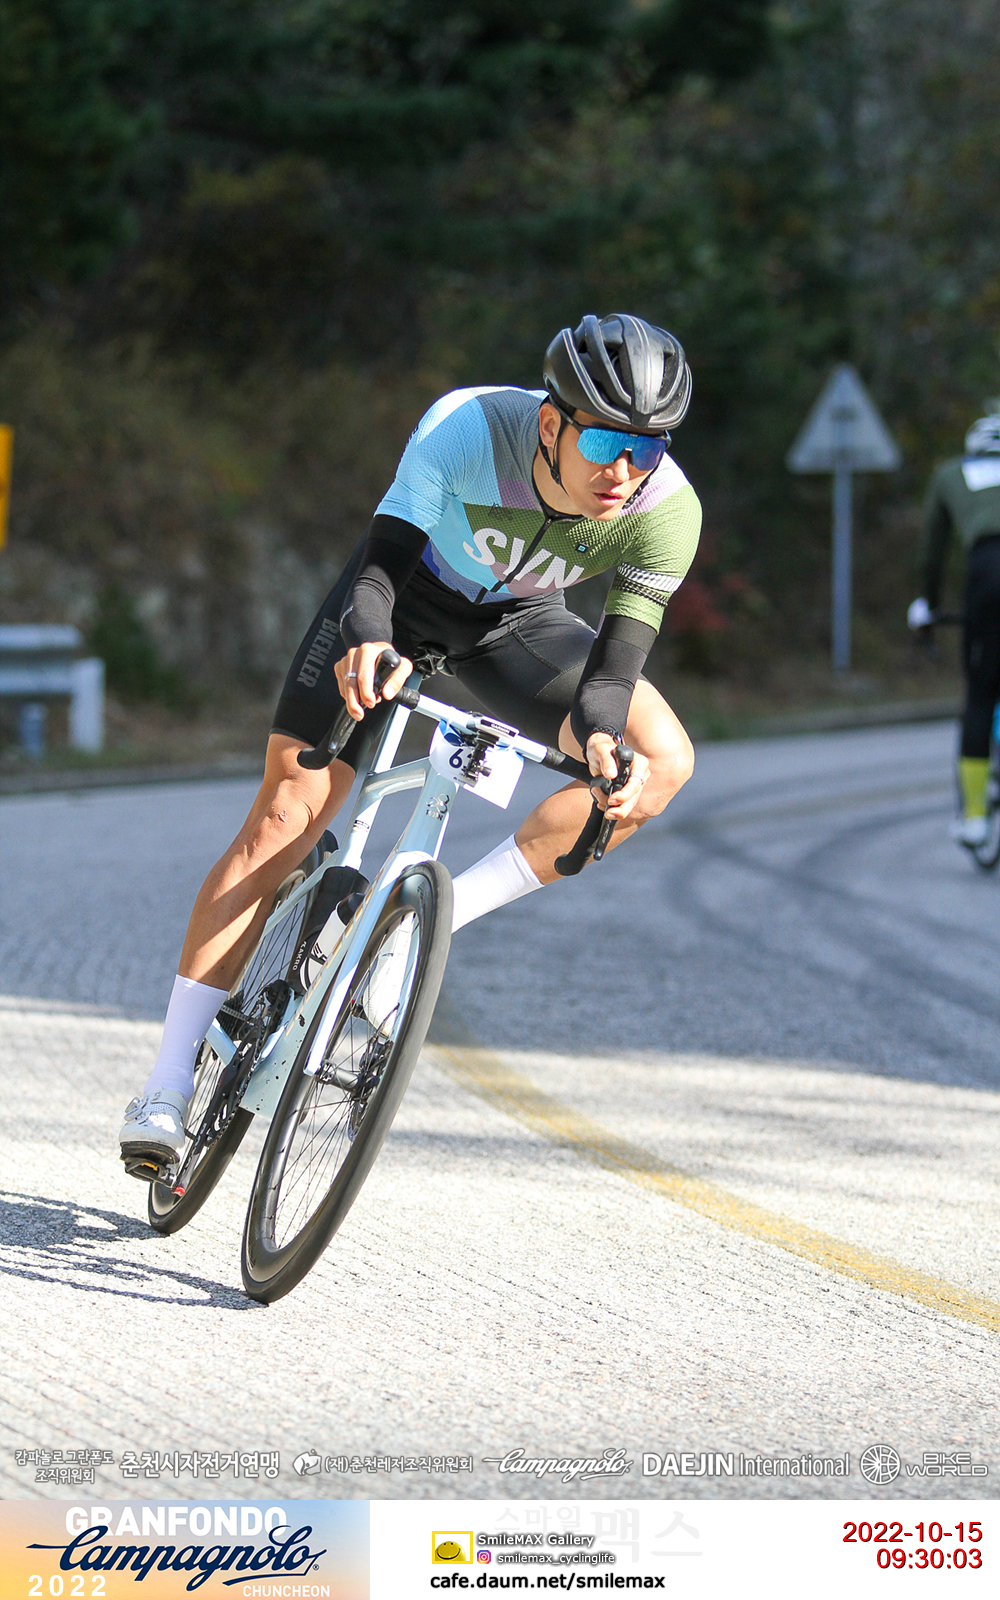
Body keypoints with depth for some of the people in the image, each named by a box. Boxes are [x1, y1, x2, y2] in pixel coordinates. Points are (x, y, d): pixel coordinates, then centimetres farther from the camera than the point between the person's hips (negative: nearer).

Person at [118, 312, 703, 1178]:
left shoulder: (667, 512, -30)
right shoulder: (468, 426, -36)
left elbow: (617, 659, -30)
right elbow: (379, 564, -40)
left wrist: (601, 740, -51)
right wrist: (368, 645, -61)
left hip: (517, 621, 3)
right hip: (409, 589, -3)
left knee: (663, 762, -21)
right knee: (289, 810, -14)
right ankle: (167, 1088, -10)